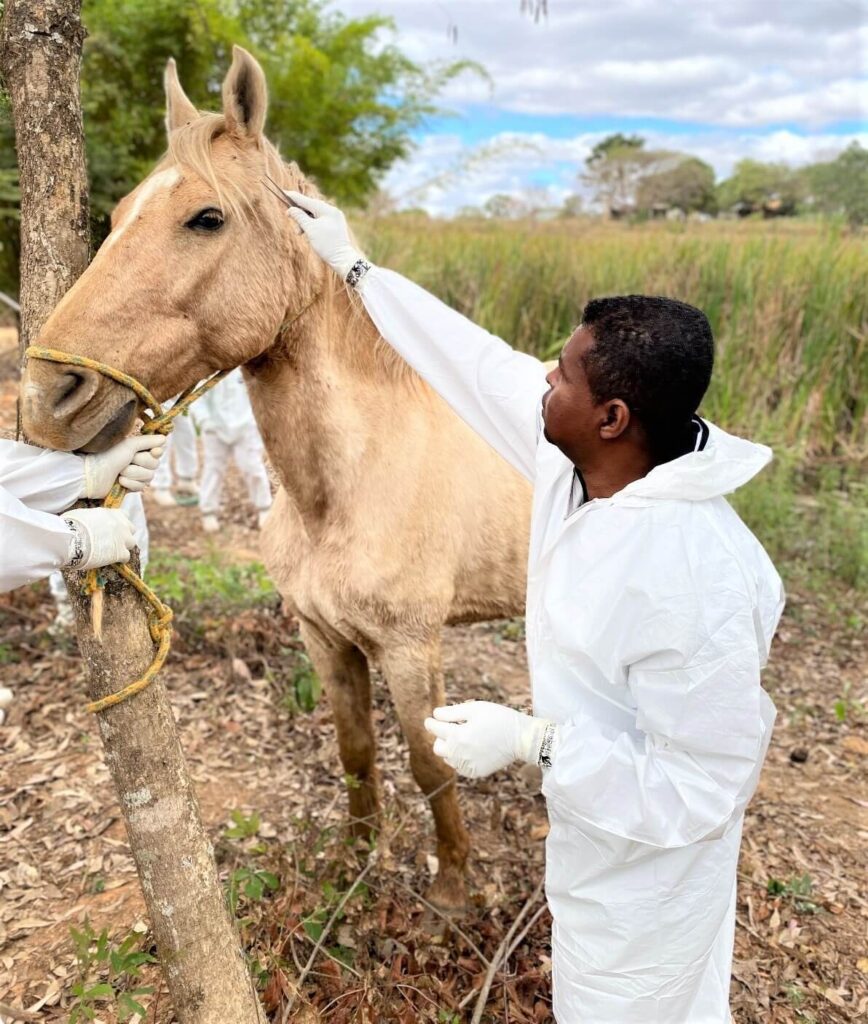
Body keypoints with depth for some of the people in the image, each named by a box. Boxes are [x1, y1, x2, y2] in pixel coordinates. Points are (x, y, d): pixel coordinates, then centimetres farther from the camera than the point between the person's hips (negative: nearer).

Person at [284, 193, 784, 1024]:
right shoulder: (576, 458, -16)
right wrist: (351, 266, 2)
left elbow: (701, 785, -30)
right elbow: (480, 365, -5)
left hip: (649, 860, -7)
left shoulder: (693, 581, -39)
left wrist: (527, 739, -30)